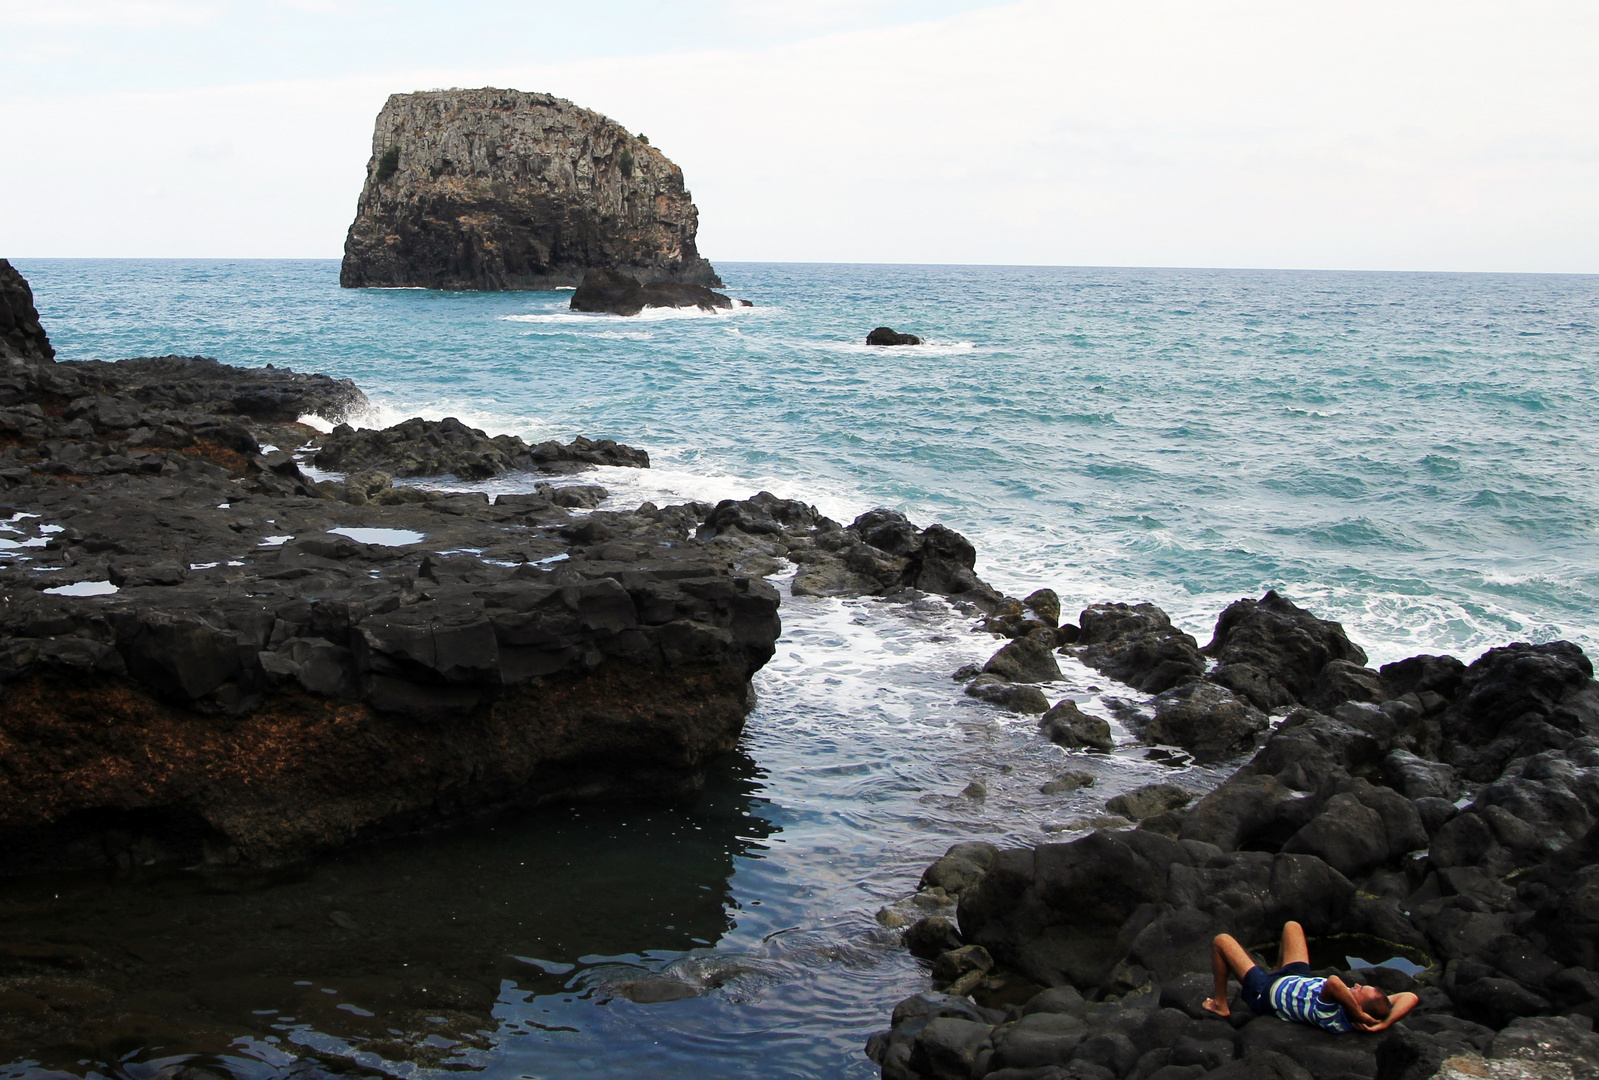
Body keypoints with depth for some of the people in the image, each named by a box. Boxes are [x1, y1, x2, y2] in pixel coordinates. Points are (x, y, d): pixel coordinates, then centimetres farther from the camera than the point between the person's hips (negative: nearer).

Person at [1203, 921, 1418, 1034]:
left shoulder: (1333, 1018, -47)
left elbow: (1333, 982, -65)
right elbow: (1410, 997, -32)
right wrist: (1386, 1022, -43)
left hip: (1266, 992, -6)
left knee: (1221, 941, 3)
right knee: (1292, 927, 21)